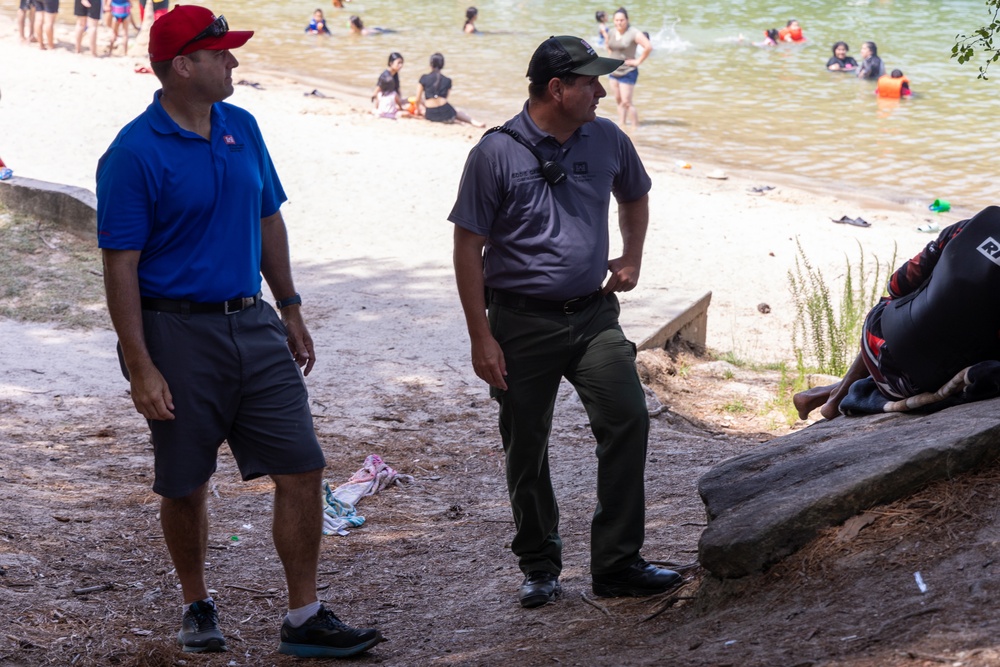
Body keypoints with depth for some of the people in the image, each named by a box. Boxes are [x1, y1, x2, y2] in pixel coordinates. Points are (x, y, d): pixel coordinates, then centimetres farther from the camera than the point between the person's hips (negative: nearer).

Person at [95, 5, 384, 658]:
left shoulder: (241, 128, 7)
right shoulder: (134, 154, -13)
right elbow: (120, 266, -13)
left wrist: (290, 310, 17)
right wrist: (142, 370, -17)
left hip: (253, 323, 6)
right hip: (179, 333, -5)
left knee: (302, 468, 0)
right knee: (186, 487, 7)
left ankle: (306, 619, 8)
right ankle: (198, 605, 30)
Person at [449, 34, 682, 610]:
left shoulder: (607, 140, 3)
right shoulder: (497, 153, -11)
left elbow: (635, 195, 26)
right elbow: (468, 247, -8)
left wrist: (632, 259, 13)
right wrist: (482, 338, -11)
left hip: (593, 313, 3)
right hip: (522, 321, -3)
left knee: (629, 420, -11)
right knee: (527, 449, 6)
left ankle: (618, 565, -2)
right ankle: (540, 567, 23)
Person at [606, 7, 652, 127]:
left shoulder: (633, 34, -16)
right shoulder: (611, 33, 5)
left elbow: (648, 47, -21)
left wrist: (638, 61, -16)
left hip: (628, 72, -7)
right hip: (614, 72, 7)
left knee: (626, 102, -10)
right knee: (619, 101, 11)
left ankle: (635, 126, -3)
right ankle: (621, 125, 18)